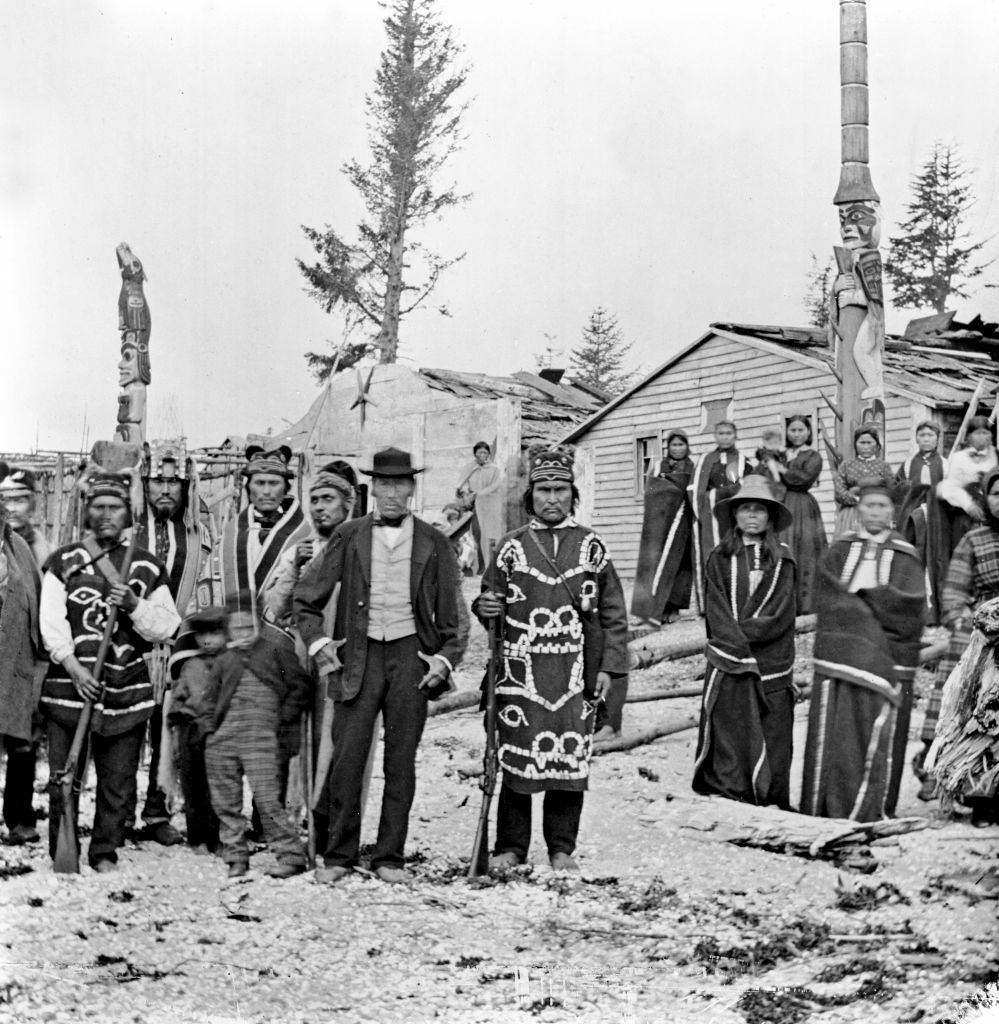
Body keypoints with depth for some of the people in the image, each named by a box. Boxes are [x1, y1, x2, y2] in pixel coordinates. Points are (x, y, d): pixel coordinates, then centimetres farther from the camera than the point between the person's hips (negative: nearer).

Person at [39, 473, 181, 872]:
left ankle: (105, 854, 19)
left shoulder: (148, 568, 9)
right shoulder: (63, 561, 7)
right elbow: (51, 622, -2)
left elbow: (164, 628, 4)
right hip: (70, 687, -1)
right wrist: (74, 667, -16)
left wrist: (134, 604, -14)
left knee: (118, 785, 5)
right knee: (63, 780, 1)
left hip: (126, 692, 1)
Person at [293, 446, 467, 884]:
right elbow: (306, 598, 10)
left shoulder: (433, 543, 6)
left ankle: (390, 857, 12)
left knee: (401, 761, 3)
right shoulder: (348, 536, 5)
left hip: (410, 654, 0)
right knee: (347, 758, -4)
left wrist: (445, 660, 0)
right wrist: (318, 643, -1)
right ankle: (338, 856, 7)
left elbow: (451, 615, 11)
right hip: (358, 655, 0)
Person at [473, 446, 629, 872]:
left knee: (571, 758, 3)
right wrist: (485, 608, -9)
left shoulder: (592, 547, 8)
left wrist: (610, 666, 1)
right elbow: (487, 603, 15)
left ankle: (562, 847, 14)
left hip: (577, 675, 0)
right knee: (517, 758, 1)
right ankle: (511, 846, 13)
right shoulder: (512, 546, 8)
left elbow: (614, 614, 9)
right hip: (521, 673, 0)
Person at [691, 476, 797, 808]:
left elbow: (780, 617, -1)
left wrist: (741, 631, -12)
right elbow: (717, 615, -1)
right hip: (728, 665, 0)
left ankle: (773, 803, 5)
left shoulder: (782, 561, 9)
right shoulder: (720, 559, 8)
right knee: (728, 740, -3)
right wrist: (743, 651, -13)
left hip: (771, 667, 1)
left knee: (773, 739, -1)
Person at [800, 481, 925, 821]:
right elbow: (830, 601, -1)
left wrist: (859, 597, -6)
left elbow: (911, 604, -6)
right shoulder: (838, 552, 13)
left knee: (879, 738, -5)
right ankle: (823, 809, 2)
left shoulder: (905, 558, 10)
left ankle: (872, 812, 0)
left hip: (886, 662, -1)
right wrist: (880, 607, -11)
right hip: (838, 658, 1)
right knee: (831, 737, -3)